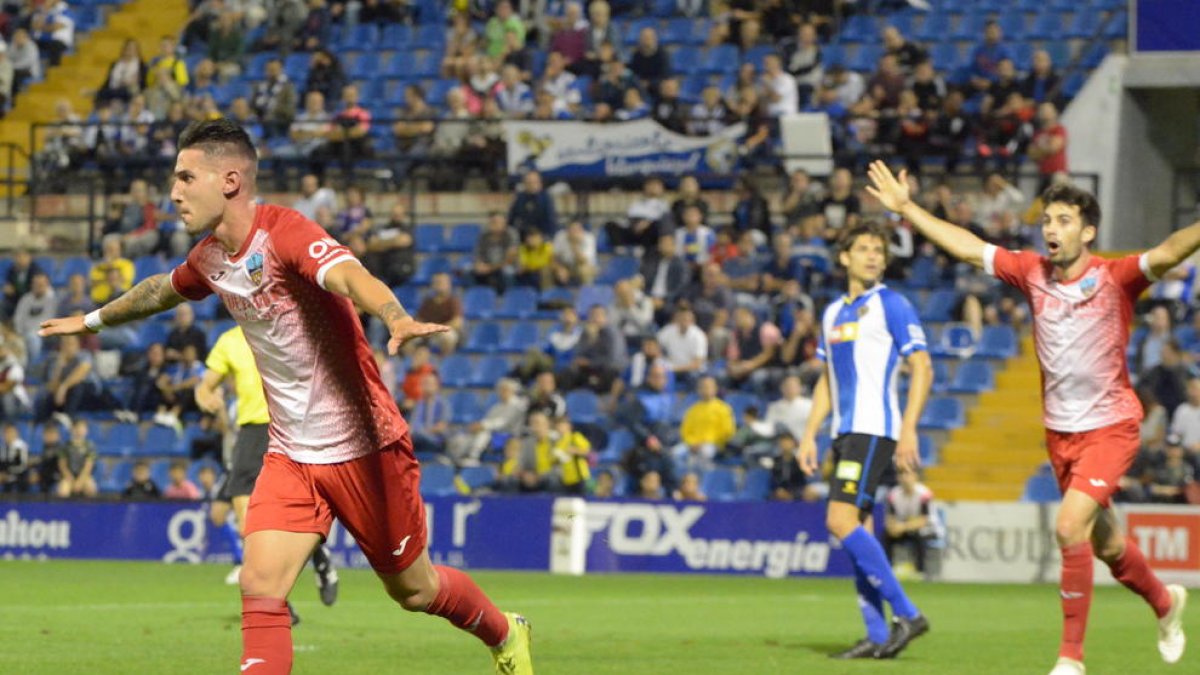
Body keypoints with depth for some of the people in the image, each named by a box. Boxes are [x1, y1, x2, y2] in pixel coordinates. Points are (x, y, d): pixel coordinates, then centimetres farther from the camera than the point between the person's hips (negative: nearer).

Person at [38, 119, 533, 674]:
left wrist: (396, 320, -63)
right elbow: (162, 290, 27)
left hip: (362, 447, -6)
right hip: (290, 455, 6)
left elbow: (350, 276, -42)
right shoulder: (210, 259, 3)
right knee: (260, 586, -13)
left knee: (412, 590, 9)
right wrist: (94, 320, 45)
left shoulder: (285, 233, -21)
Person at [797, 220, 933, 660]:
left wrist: (909, 429, -17)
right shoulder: (833, 314, 17)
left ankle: (905, 614, -14)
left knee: (842, 521, -18)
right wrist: (809, 435, 15)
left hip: (874, 430, -8)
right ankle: (877, 637, 7)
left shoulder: (891, 305, -5)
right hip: (845, 432, 8)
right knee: (857, 531, 5)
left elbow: (922, 369, -9)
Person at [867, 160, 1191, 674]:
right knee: (1105, 544, 16)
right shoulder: (1032, 272, 0)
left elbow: (1169, 252, -29)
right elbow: (967, 247, 7)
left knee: (1070, 527, -21)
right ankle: (1164, 602, 46)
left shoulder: (1115, 279, -13)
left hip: (1109, 427, -6)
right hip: (1060, 432, 6)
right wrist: (906, 208, 9)